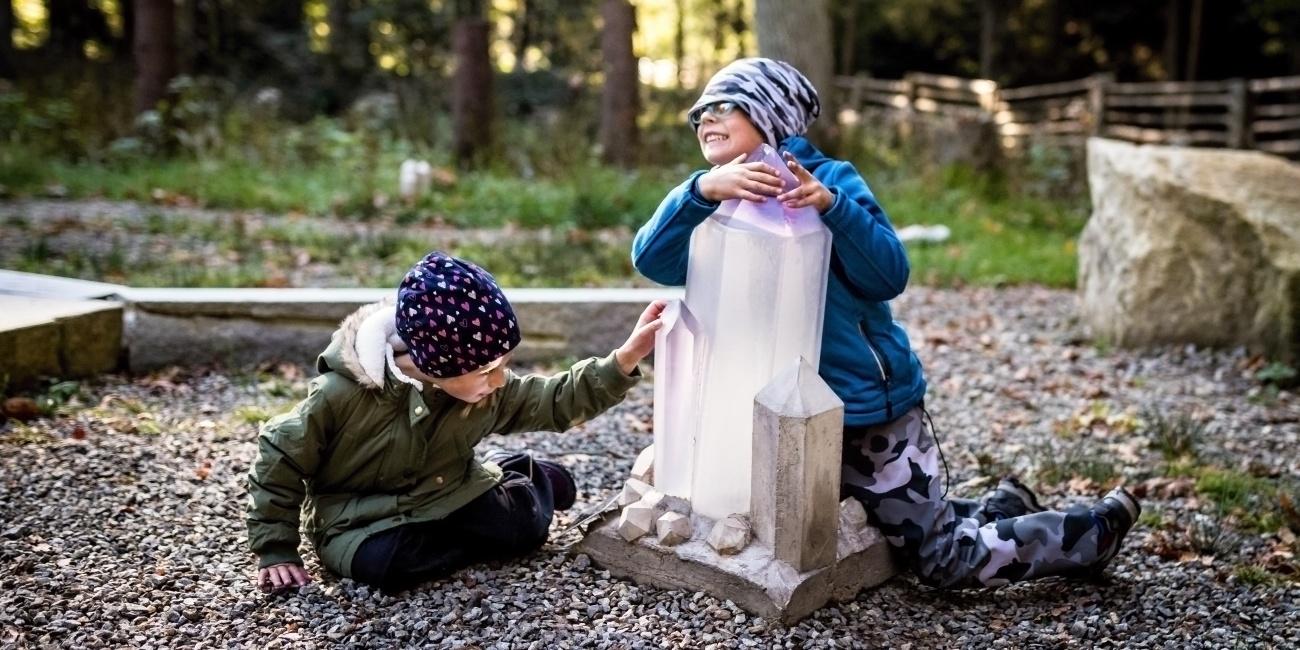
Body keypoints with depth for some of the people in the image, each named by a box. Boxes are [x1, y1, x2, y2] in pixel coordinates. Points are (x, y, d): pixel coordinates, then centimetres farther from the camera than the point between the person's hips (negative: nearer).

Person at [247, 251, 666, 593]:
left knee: (527, 522, -17)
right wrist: (276, 553, -13)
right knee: (384, 562, -36)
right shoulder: (344, 394, -27)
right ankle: (476, 539, -10)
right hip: (362, 517, -3)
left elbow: (558, 401, -6)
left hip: (446, 493, 4)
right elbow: (280, 457, -15)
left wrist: (625, 360, -20)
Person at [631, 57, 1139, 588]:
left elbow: (889, 276, -22)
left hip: (869, 404, -6)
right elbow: (652, 259, -19)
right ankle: (998, 510, 40)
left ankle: (1097, 530, 22)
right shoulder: (717, 204, 1)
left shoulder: (829, 179, -12)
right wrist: (703, 190, -36)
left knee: (945, 560, 2)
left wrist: (833, 206, -36)